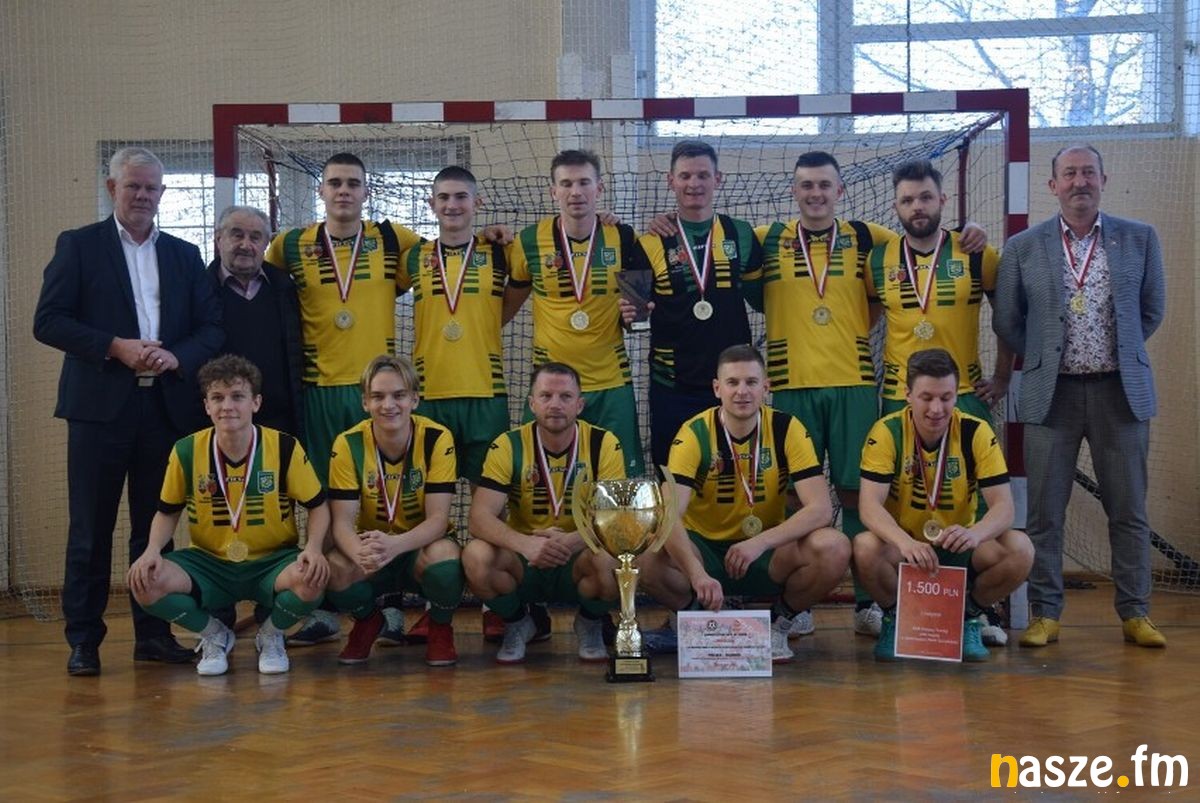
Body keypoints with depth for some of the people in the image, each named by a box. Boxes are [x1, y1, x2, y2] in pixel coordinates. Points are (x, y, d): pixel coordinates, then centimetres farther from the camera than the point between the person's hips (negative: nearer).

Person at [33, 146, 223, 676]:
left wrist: (177, 357, -10)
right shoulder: (78, 246, 5)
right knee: (90, 529, 0)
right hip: (101, 406, -3)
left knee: (156, 527, 8)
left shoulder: (185, 255, 15)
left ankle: (154, 633, 16)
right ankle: (83, 639, 7)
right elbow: (48, 321, -3)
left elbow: (211, 328, 10)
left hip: (166, 408, 3)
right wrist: (115, 347, -13)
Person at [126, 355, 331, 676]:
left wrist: (313, 548, -20)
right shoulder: (186, 451, -5)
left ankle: (272, 634, 3)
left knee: (312, 580, -35)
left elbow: (318, 506, 0)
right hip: (209, 564, 2)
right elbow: (168, 511, 9)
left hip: (272, 562, -1)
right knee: (145, 582, -27)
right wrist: (153, 549, -11)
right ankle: (214, 634, 5)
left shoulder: (285, 448, -10)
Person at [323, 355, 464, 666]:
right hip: (372, 548, 1)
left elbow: (437, 518, -20)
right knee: (334, 569, -32)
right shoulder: (348, 444, -12)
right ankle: (367, 621, 6)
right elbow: (342, 520, -17)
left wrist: (395, 545, -42)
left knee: (443, 555, -37)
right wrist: (360, 552, -42)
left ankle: (441, 628, -2)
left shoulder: (437, 439, -16)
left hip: (422, 546, -1)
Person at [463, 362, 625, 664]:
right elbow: (480, 517, -17)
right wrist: (526, 544, -38)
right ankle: (518, 625, 3)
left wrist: (572, 541, -38)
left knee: (608, 560, -35)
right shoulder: (508, 446, -8)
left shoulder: (604, 444, -8)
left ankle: (589, 625, 2)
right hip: (523, 564, 1)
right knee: (476, 557, -30)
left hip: (578, 562, 0)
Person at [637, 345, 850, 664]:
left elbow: (821, 508, -18)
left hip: (768, 555, 1)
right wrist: (698, 574, -44)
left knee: (834, 549, -28)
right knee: (648, 558, -33)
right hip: (705, 548, -1)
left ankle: (779, 623, 1)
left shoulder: (786, 429, -10)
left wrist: (761, 542, -32)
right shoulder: (695, 434, -15)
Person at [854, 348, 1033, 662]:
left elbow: (1003, 505, -15)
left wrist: (976, 532, -39)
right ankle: (895, 618, -2)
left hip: (958, 550, 2)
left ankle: (969, 617, 3)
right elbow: (869, 505, -23)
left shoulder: (976, 432, -9)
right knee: (865, 548, -35)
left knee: (1020, 550, -26)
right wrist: (906, 542, -44)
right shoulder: (887, 432, -13)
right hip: (901, 547, -1)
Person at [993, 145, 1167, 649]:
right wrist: (1043, 360, 9)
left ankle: (1135, 613, 14)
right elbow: (1007, 322, 8)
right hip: (1052, 394, 0)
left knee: (1128, 510, 5)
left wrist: (1120, 354, 10)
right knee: (1044, 512, 3)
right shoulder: (1023, 248, 1)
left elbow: (1152, 310, 12)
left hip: (1120, 392, 0)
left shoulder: (1139, 239, 3)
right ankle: (1045, 615, 12)